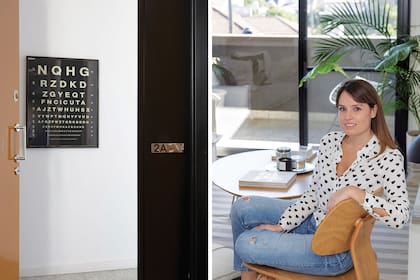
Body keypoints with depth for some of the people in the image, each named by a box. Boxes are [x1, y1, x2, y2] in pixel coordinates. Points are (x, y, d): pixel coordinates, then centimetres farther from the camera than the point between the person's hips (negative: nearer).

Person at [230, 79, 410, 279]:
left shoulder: (389, 157, -20)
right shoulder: (329, 141, -2)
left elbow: (400, 217, -28)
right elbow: (313, 194, 5)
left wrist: (355, 193, -35)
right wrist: (281, 226, -2)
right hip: (314, 219, 7)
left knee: (246, 245, -12)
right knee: (242, 208, 6)